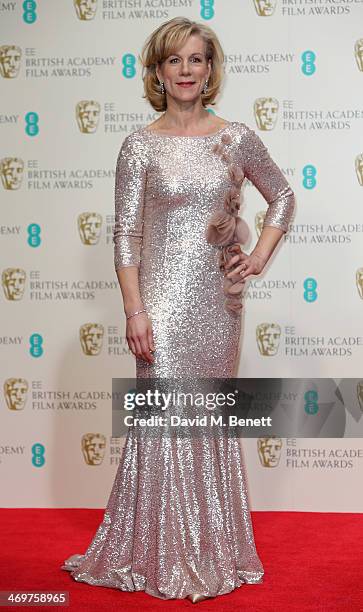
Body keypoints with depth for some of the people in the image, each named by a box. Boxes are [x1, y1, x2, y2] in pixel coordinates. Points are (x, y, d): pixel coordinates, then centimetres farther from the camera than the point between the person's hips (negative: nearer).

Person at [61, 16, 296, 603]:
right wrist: (135, 311, -12)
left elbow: (282, 195, 18)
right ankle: (164, 556, 16)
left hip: (219, 297, 3)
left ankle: (214, 549, 28)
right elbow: (126, 235, -4)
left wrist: (260, 257, 6)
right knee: (165, 417, -1)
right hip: (165, 295, -2)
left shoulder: (237, 137, 5)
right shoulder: (141, 146, -1)